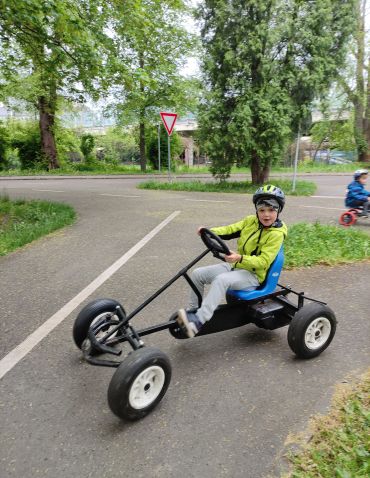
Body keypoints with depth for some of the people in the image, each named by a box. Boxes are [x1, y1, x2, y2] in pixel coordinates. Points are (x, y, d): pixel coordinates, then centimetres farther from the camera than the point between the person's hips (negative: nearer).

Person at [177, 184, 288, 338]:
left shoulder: (276, 234, -15)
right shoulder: (250, 221, 4)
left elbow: (263, 261, -22)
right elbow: (230, 230, 3)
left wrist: (240, 258, -38)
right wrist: (209, 231, -15)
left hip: (253, 274, -7)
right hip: (236, 266, 7)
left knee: (221, 279, -37)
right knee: (198, 273, -3)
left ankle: (198, 321, -38)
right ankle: (192, 311, 10)